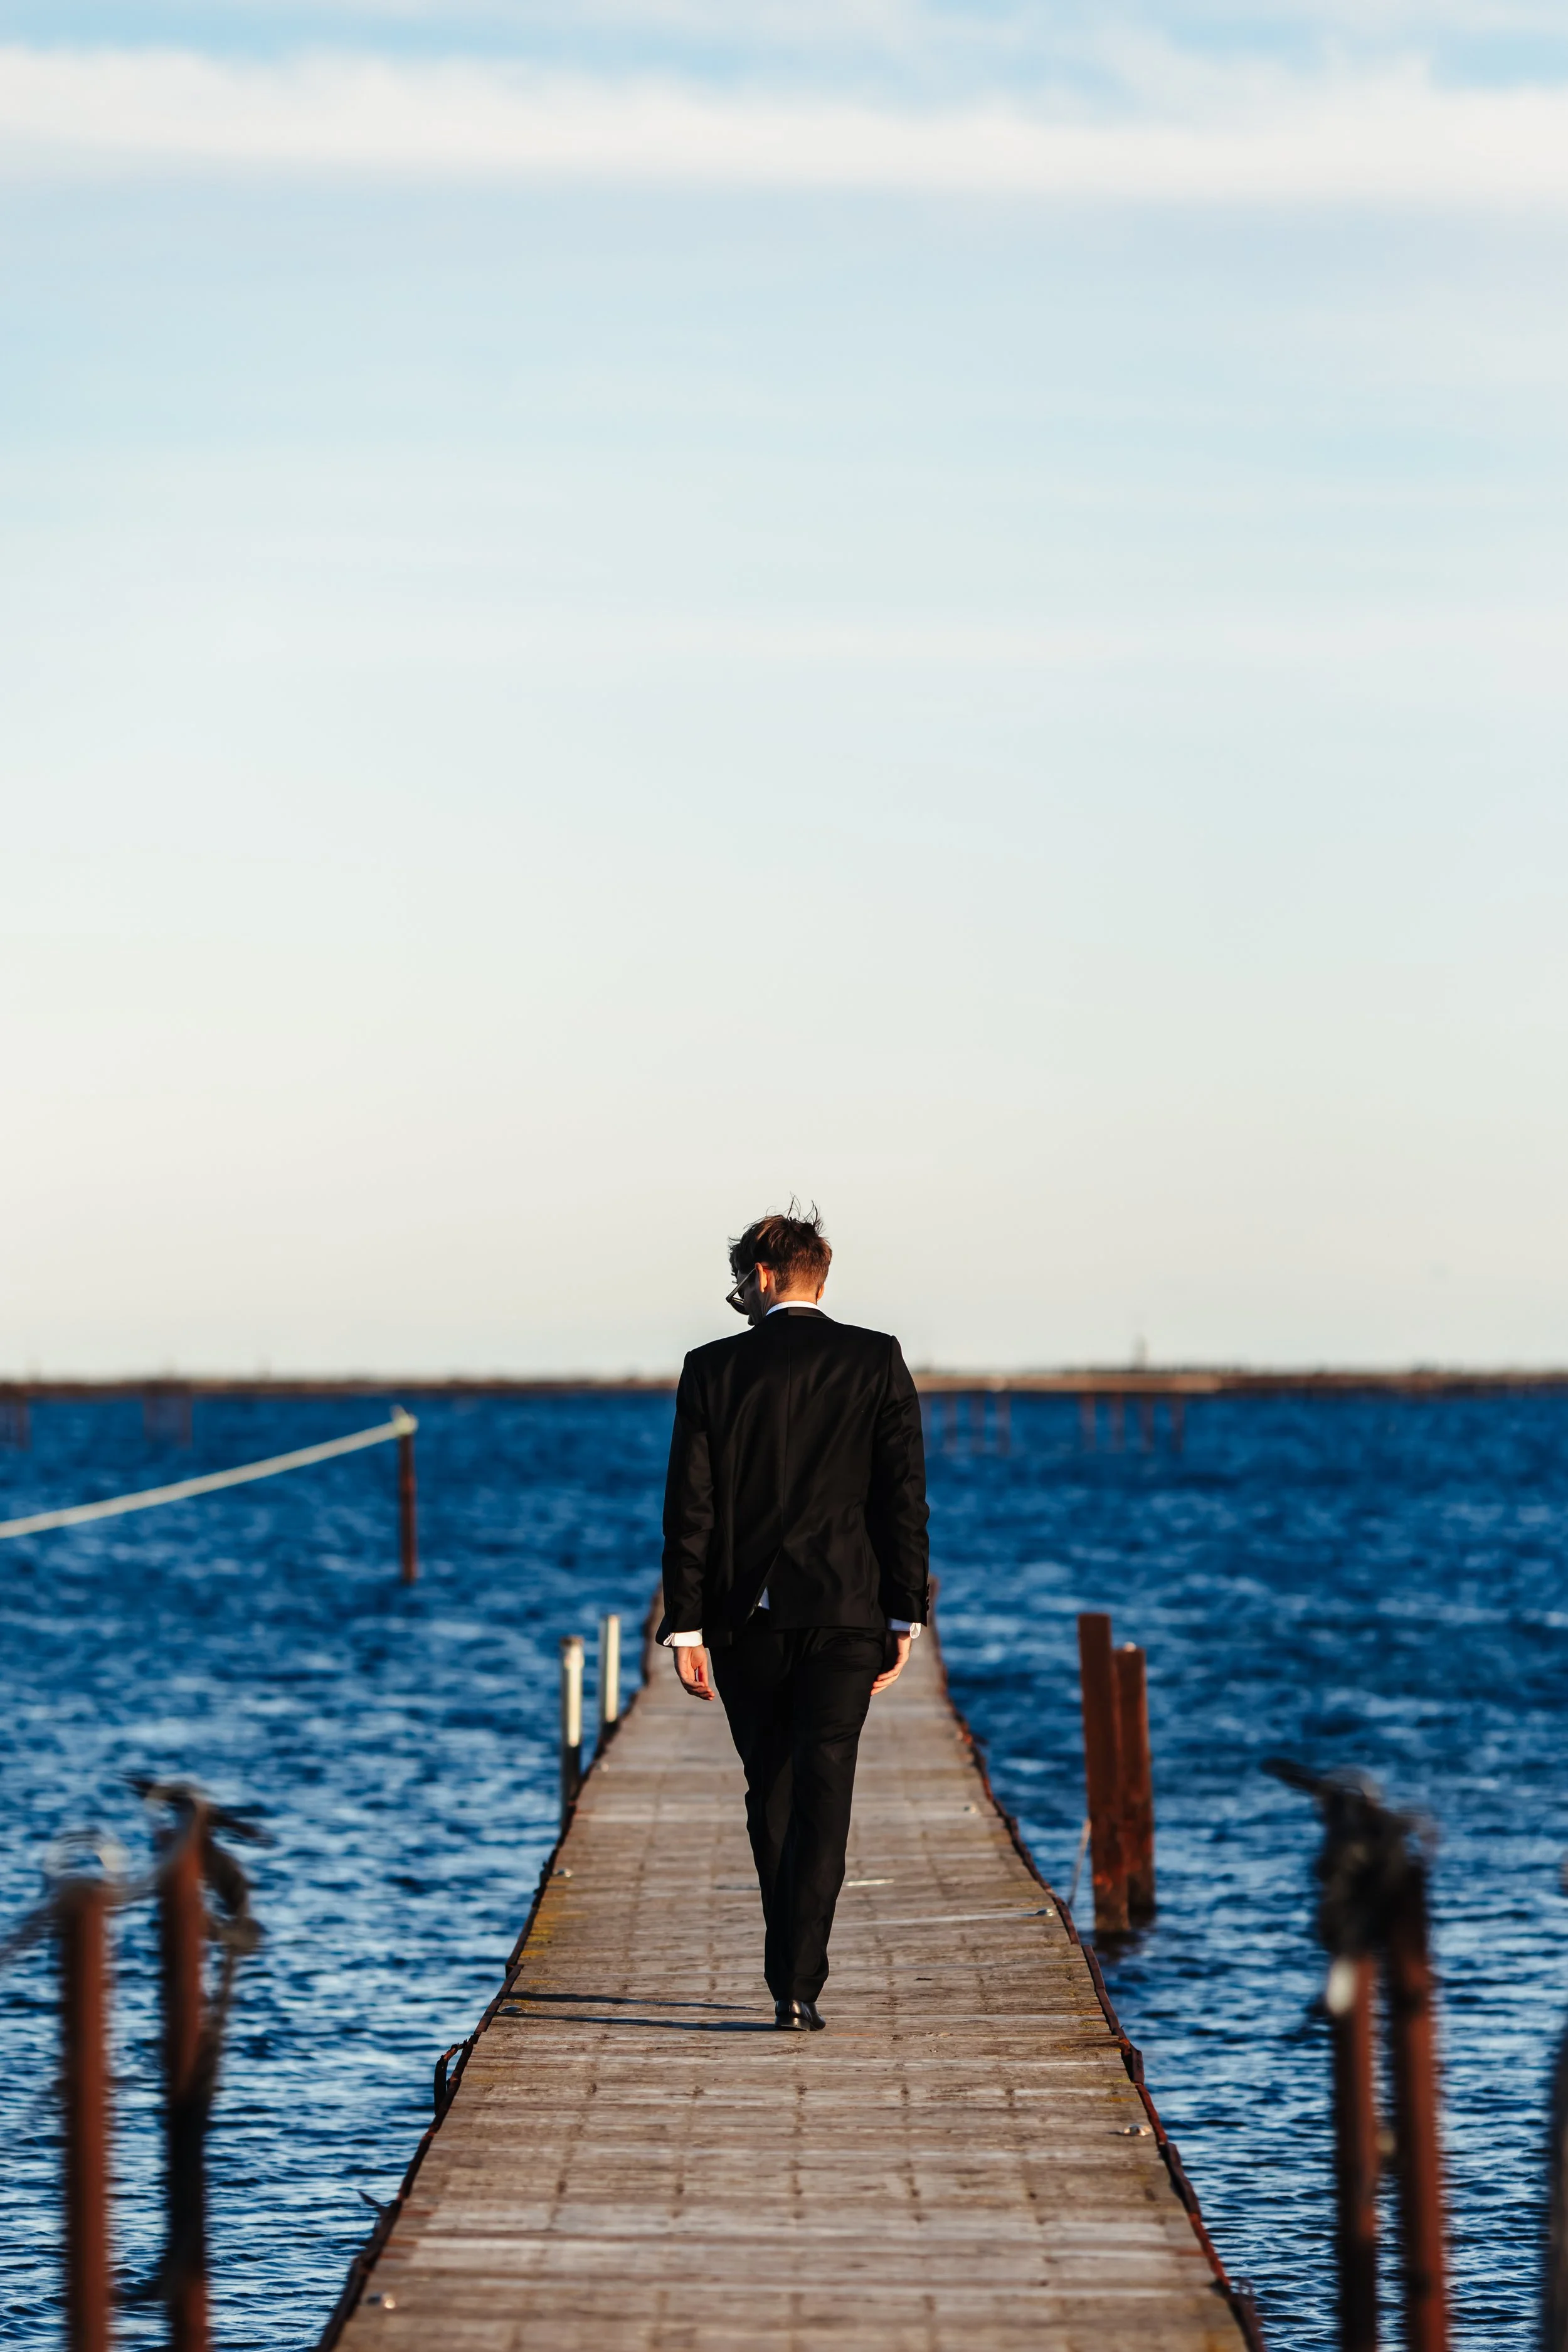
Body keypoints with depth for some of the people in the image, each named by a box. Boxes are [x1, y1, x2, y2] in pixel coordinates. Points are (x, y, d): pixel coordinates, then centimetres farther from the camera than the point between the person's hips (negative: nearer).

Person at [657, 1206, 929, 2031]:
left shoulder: (713, 1368, -1)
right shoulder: (877, 1361, 0)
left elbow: (689, 1507, -3)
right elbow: (904, 1495, -3)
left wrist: (685, 1627, 0)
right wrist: (905, 1618, 2)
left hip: (747, 1618, 1)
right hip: (844, 1613, -1)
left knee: (771, 1795, 15)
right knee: (822, 1798, -3)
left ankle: (788, 1972, 22)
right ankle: (800, 1983, -13)